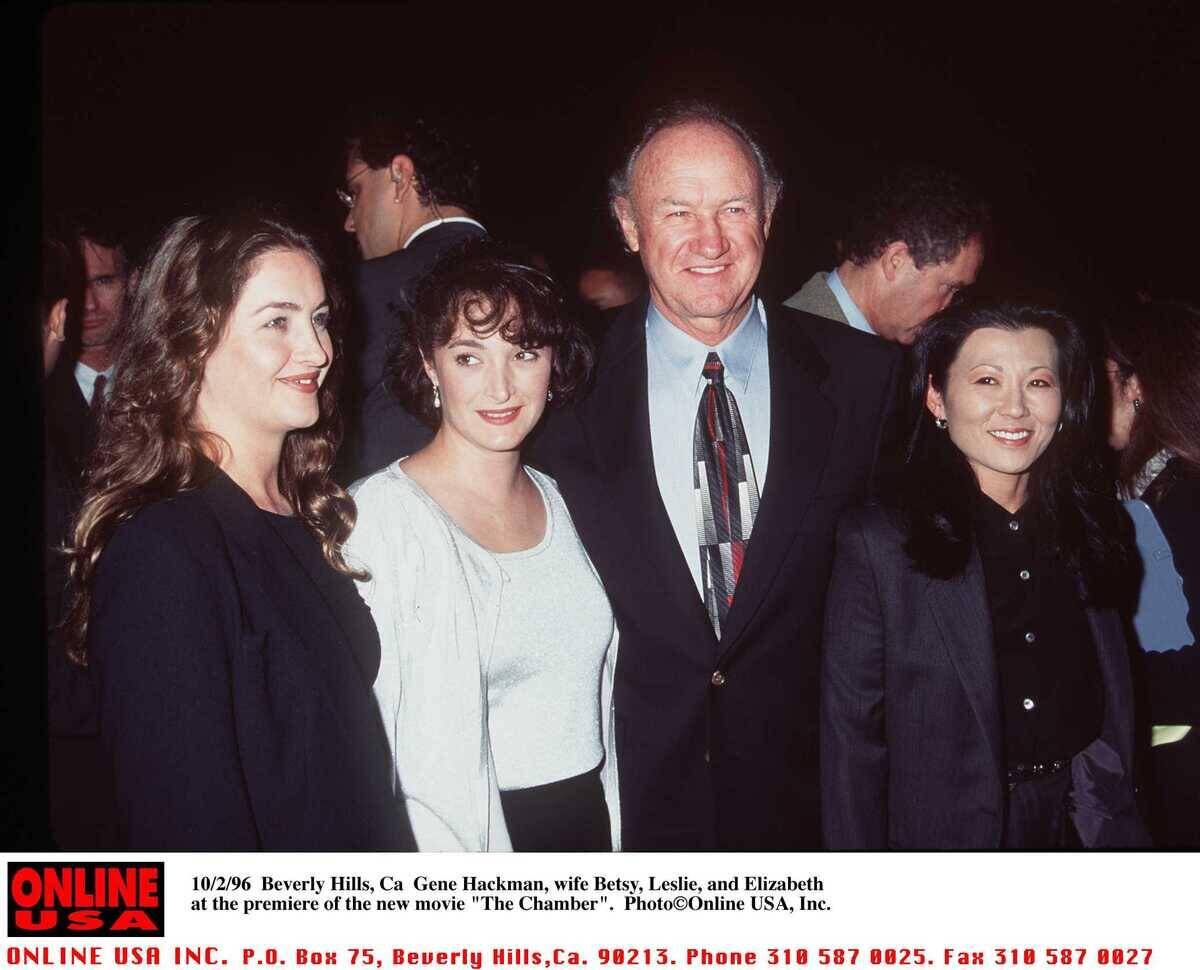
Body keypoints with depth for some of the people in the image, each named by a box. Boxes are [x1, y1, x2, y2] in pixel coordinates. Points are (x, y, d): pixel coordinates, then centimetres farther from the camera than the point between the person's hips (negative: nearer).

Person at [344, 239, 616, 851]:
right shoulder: (379, 516, -16)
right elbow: (364, 749, -15)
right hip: (462, 840, -5)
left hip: (592, 822, 6)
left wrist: (615, 838, 9)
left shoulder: (561, 502, 4)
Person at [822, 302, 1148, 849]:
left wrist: (1122, 832, 2)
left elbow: (1113, 719, 8)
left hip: (1083, 829, 4)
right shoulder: (876, 542, -14)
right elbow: (852, 739, -12)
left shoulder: (1089, 532, 2)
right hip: (943, 834, -4)